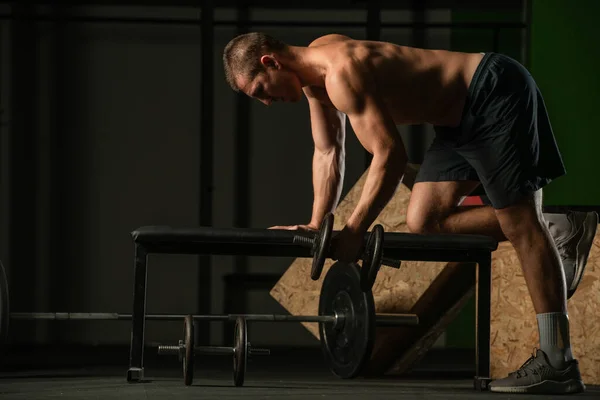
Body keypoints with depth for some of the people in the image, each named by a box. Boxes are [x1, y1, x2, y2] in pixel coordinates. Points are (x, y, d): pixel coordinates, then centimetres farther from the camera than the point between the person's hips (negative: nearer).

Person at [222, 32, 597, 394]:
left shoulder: (341, 72, -25)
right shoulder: (312, 74, 5)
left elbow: (390, 154, -28)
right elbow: (328, 153, 14)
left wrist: (353, 231, -23)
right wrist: (316, 226, 8)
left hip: (496, 94, -10)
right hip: (463, 117, 10)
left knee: (520, 224, -10)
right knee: (424, 221, 4)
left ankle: (558, 364, -9)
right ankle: (562, 229, 12)